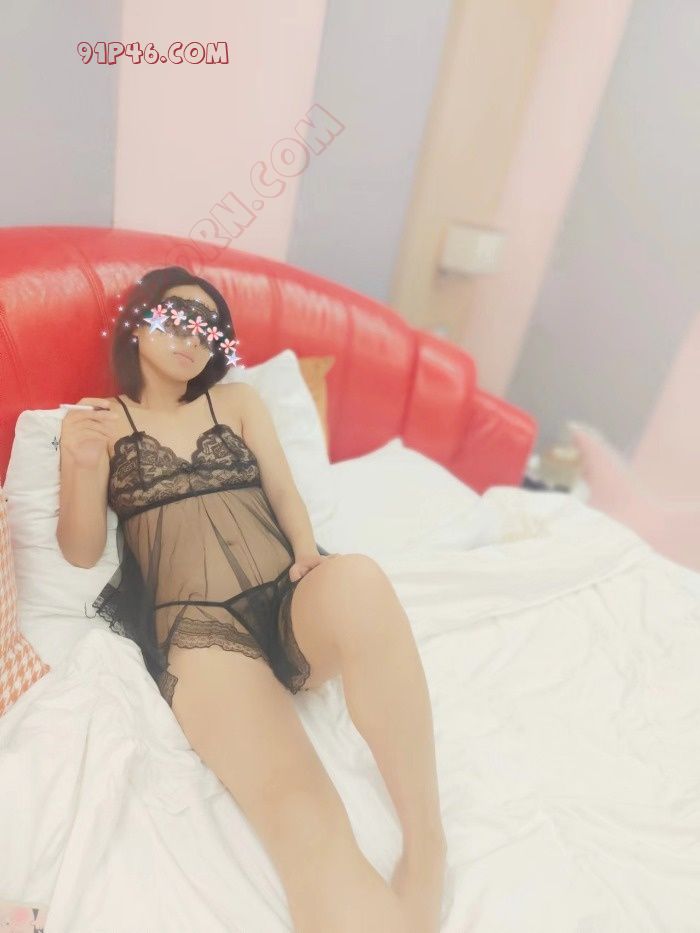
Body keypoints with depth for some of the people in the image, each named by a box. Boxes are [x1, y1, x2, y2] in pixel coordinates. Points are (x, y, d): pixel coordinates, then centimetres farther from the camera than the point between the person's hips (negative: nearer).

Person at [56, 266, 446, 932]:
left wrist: (307, 551, -6)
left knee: (356, 578, -37)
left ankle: (426, 849, -23)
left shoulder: (238, 399, 23)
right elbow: (81, 552, 9)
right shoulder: (99, 420, 16)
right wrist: (84, 464, -9)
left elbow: (284, 491, 15)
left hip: (289, 597, 3)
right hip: (195, 623, -2)